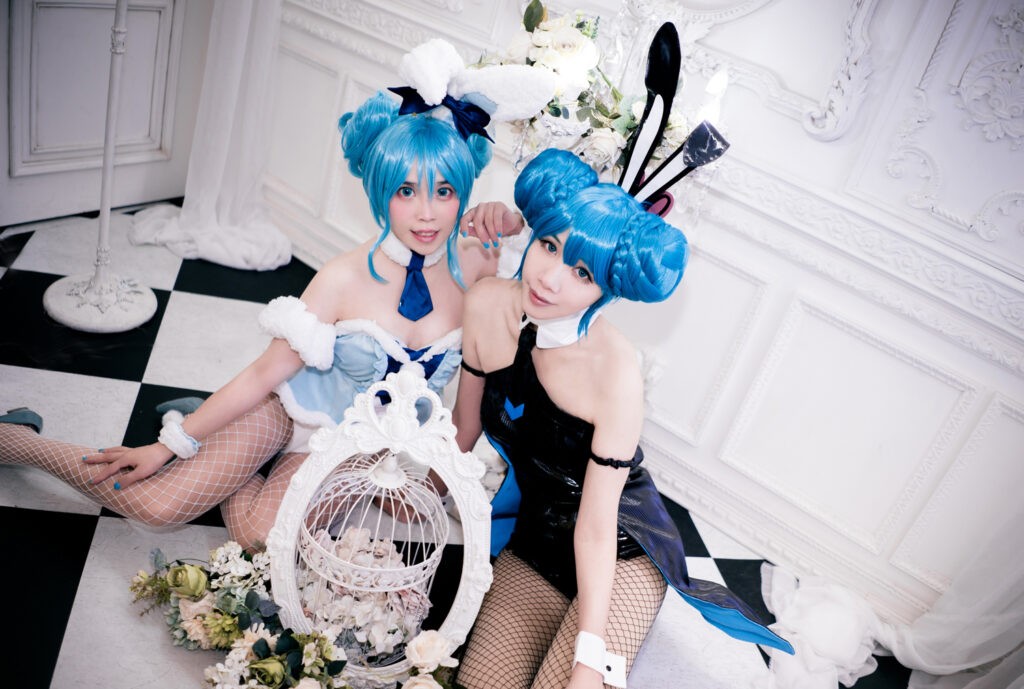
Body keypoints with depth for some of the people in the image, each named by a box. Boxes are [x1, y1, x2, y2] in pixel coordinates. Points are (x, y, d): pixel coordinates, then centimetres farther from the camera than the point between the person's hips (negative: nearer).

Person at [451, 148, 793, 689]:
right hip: (532, 545, 4)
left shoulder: (615, 369, -29)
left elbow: (596, 525, -23)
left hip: (621, 556, -4)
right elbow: (465, 427, 0)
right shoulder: (486, 305, -16)